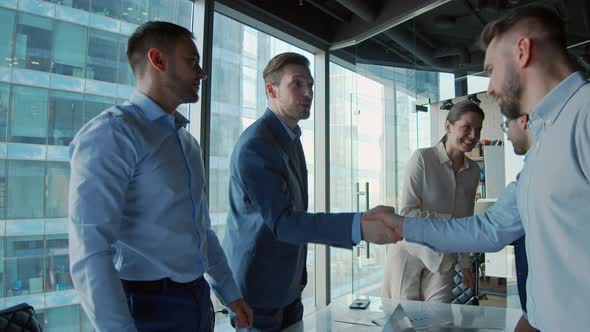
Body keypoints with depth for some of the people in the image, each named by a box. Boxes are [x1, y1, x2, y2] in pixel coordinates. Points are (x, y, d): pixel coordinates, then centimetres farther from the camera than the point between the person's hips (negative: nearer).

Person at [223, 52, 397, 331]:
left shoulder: (291, 139, 10)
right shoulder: (254, 144, -20)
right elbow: (281, 222, -28)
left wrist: (299, 274, 17)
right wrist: (359, 227, -38)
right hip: (258, 290, -8)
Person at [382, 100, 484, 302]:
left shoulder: (474, 171, 3)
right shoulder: (422, 159, -14)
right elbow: (406, 212, -17)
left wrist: (465, 265, 12)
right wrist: (449, 219, -20)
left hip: (444, 256, 4)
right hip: (410, 250, -4)